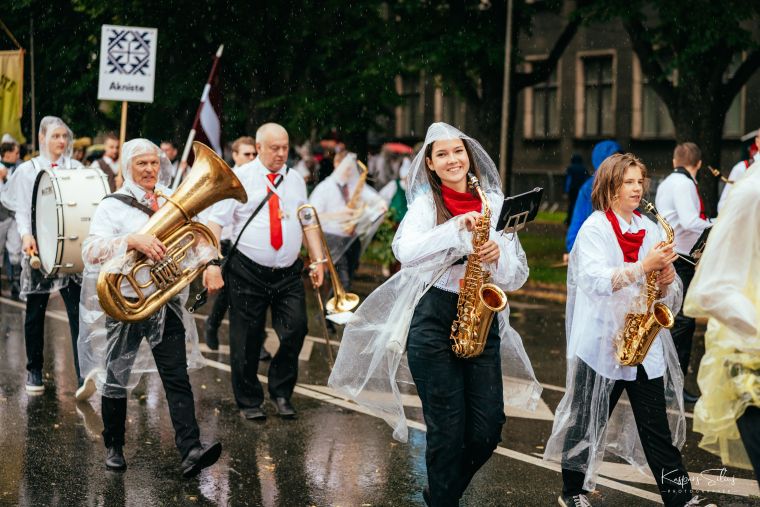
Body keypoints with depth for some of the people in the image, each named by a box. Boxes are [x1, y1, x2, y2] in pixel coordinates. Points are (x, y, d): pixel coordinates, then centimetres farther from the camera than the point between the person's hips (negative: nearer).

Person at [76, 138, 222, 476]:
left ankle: (190, 451, -13)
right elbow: (90, 251, -18)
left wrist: (209, 260, -15)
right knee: (117, 379, 8)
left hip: (168, 304, 3)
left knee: (177, 379, -6)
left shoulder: (174, 201, 10)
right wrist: (132, 239, -33)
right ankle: (113, 448, 26)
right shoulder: (113, 205, -5)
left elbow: (196, 238, 7)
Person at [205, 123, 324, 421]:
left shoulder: (296, 180, 12)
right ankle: (249, 401, 18)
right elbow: (215, 222, -7)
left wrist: (317, 260, 10)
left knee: (295, 330, -8)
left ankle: (281, 392, 13)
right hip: (248, 271, -3)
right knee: (246, 341, 3)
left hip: (288, 273, 3)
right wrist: (211, 262, -18)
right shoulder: (240, 178, -2)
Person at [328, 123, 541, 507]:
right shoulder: (425, 203, 1)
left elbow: (518, 275, 7)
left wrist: (498, 256, -14)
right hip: (433, 319, -3)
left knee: (487, 430, 1)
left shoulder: (495, 203, 9)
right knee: (448, 429, -4)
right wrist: (456, 228, -28)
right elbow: (405, 251, -19)